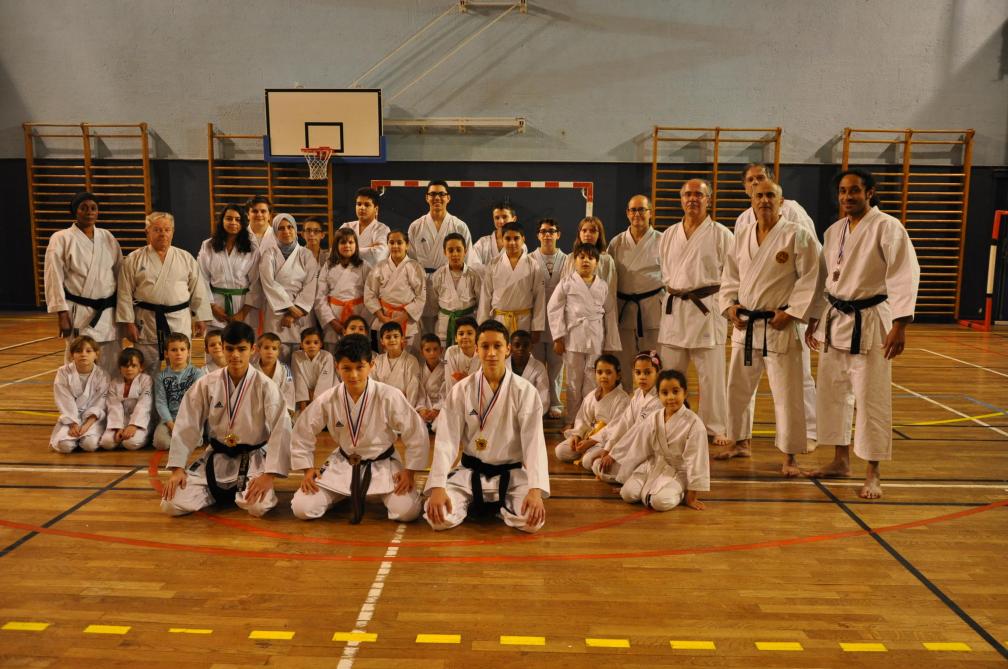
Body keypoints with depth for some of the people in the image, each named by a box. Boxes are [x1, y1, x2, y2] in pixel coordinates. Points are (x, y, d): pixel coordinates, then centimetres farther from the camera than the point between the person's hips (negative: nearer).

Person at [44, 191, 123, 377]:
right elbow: (54, 278, -6)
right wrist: (62, 313, -12)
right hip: (79, 313, -3)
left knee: (111, 368, 5)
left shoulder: (107, 237, 9)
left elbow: (120, 273, 12)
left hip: (108, 313, 4)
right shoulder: (61, 239, -3)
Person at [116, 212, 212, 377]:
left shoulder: (186, 258, 6)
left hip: (180, 321, 1)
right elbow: (125, 294, 0)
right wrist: (129, 323, -4)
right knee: (148, 371, 7)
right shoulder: (134, 259, 2)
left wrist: (201, 319, 5)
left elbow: (198, 291, 8)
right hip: (147, 322, -1)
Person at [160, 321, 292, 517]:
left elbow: (282, 429, -20)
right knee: (171, 505, -13)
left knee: (257, 506, -30)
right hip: (216, 457, 3)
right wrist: (177, 469, -9)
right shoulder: (206, 384, -6)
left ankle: (243, 492, 7)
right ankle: (218, 492, 14)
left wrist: (268, 475, -27)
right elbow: (186, 426, -3)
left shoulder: (264, 386, -15)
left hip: (253, 458, -3)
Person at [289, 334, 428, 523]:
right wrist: (308, 469, -2)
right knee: (301, 509, -12)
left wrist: (409, 472, -12)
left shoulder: (389, 396, -22)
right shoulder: (327, 400, -14)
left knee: (408, 511, -22)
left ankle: (374, 494, 12)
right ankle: (346, 496, 17)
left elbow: (416, 433, -14)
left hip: (382, 464, -2)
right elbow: (302, 433, 1)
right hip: (342, 464, 2)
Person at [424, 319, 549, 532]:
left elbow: (534, 441, -15)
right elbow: (446, 440, -11)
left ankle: (499, 506, 8)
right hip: (470, 472, 1)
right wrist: (437, 487, -24)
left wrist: (536, 489, -29)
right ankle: (472, 503, 10)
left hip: (512, 474, 0)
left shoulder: (525, 391, -9)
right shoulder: (461, 391, -6)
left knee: (532, 519, -26)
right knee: (439, 517, -23)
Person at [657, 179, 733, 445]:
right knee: (670, 372, 10)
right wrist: (673, 290, 11)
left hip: (707, 308, -4)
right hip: (674, 309, 4)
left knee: (711, 375, -1)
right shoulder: (669, 235, 11)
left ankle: (716, 428, 13)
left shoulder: (721, 234, -2)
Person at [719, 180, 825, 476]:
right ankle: (740, 443, 32)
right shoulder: (741, 237, 9)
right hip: (744, 325, 6)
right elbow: (729, 277, 15)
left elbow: (812, 279, -9)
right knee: (737, 388, 14)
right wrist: (730, 305, 0)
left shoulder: (797, 236, -7)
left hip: (779, 326, -5)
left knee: (786, 393, -3)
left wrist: (791, 313, -14)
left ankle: (790, 456, 10)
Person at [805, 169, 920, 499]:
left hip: (870, 322, -7)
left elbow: (905, 275, -17)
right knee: (832, 393, 13)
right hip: (835, 320, 7)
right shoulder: (834, 231, 11)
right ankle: (840, 460, 29)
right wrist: (814, 319, 18)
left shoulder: (888, 227, -10)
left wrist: (900, 325, -23)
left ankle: (873, 474, 12)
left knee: (871, 399, -2)